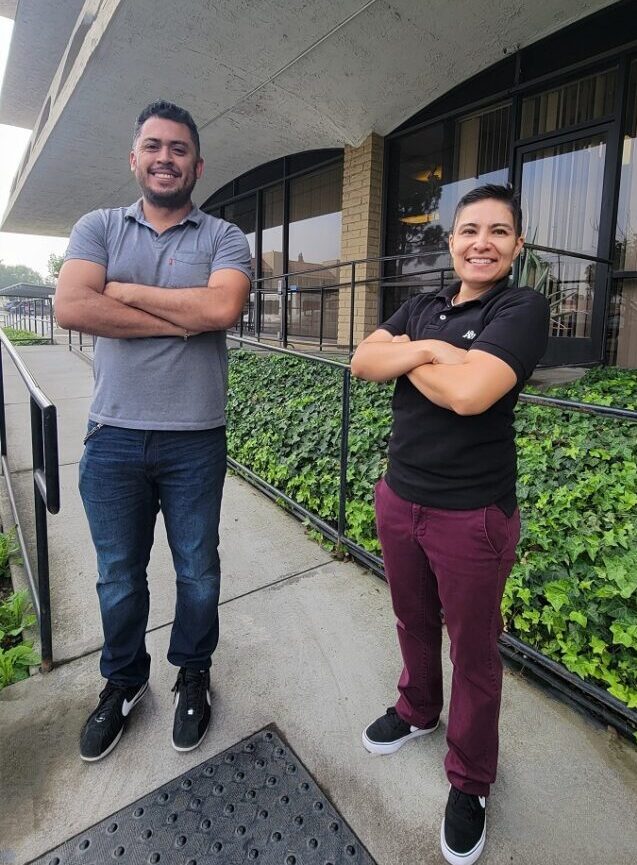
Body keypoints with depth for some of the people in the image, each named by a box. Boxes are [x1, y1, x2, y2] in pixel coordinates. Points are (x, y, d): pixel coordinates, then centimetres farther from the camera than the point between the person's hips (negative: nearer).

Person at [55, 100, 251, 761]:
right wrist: (183, 318, -12)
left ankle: (192, 674, 39)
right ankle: (123, 680, 41)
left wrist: (124, 290, -10)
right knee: (119, 576, 16)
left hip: (195, 440, -1)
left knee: (197, 571, 14)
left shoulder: (224, 238, 3)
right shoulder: (98, 228, 7)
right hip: (113, 437, 2)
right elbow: (70, 308, -11)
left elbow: (222, 308, -18)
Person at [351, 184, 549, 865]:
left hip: (472, 515, -5)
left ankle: (470, 783, 36)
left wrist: (406, 360, -8)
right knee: (413, 622, 24)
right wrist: (425, 349, -19)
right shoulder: (422, 307, 9)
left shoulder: (522, 309, -10)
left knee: (473, 652, 12)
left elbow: (468, 393, -26)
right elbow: (363, 361, -4)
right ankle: (417, 711, 52)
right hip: (398, 497, 6)